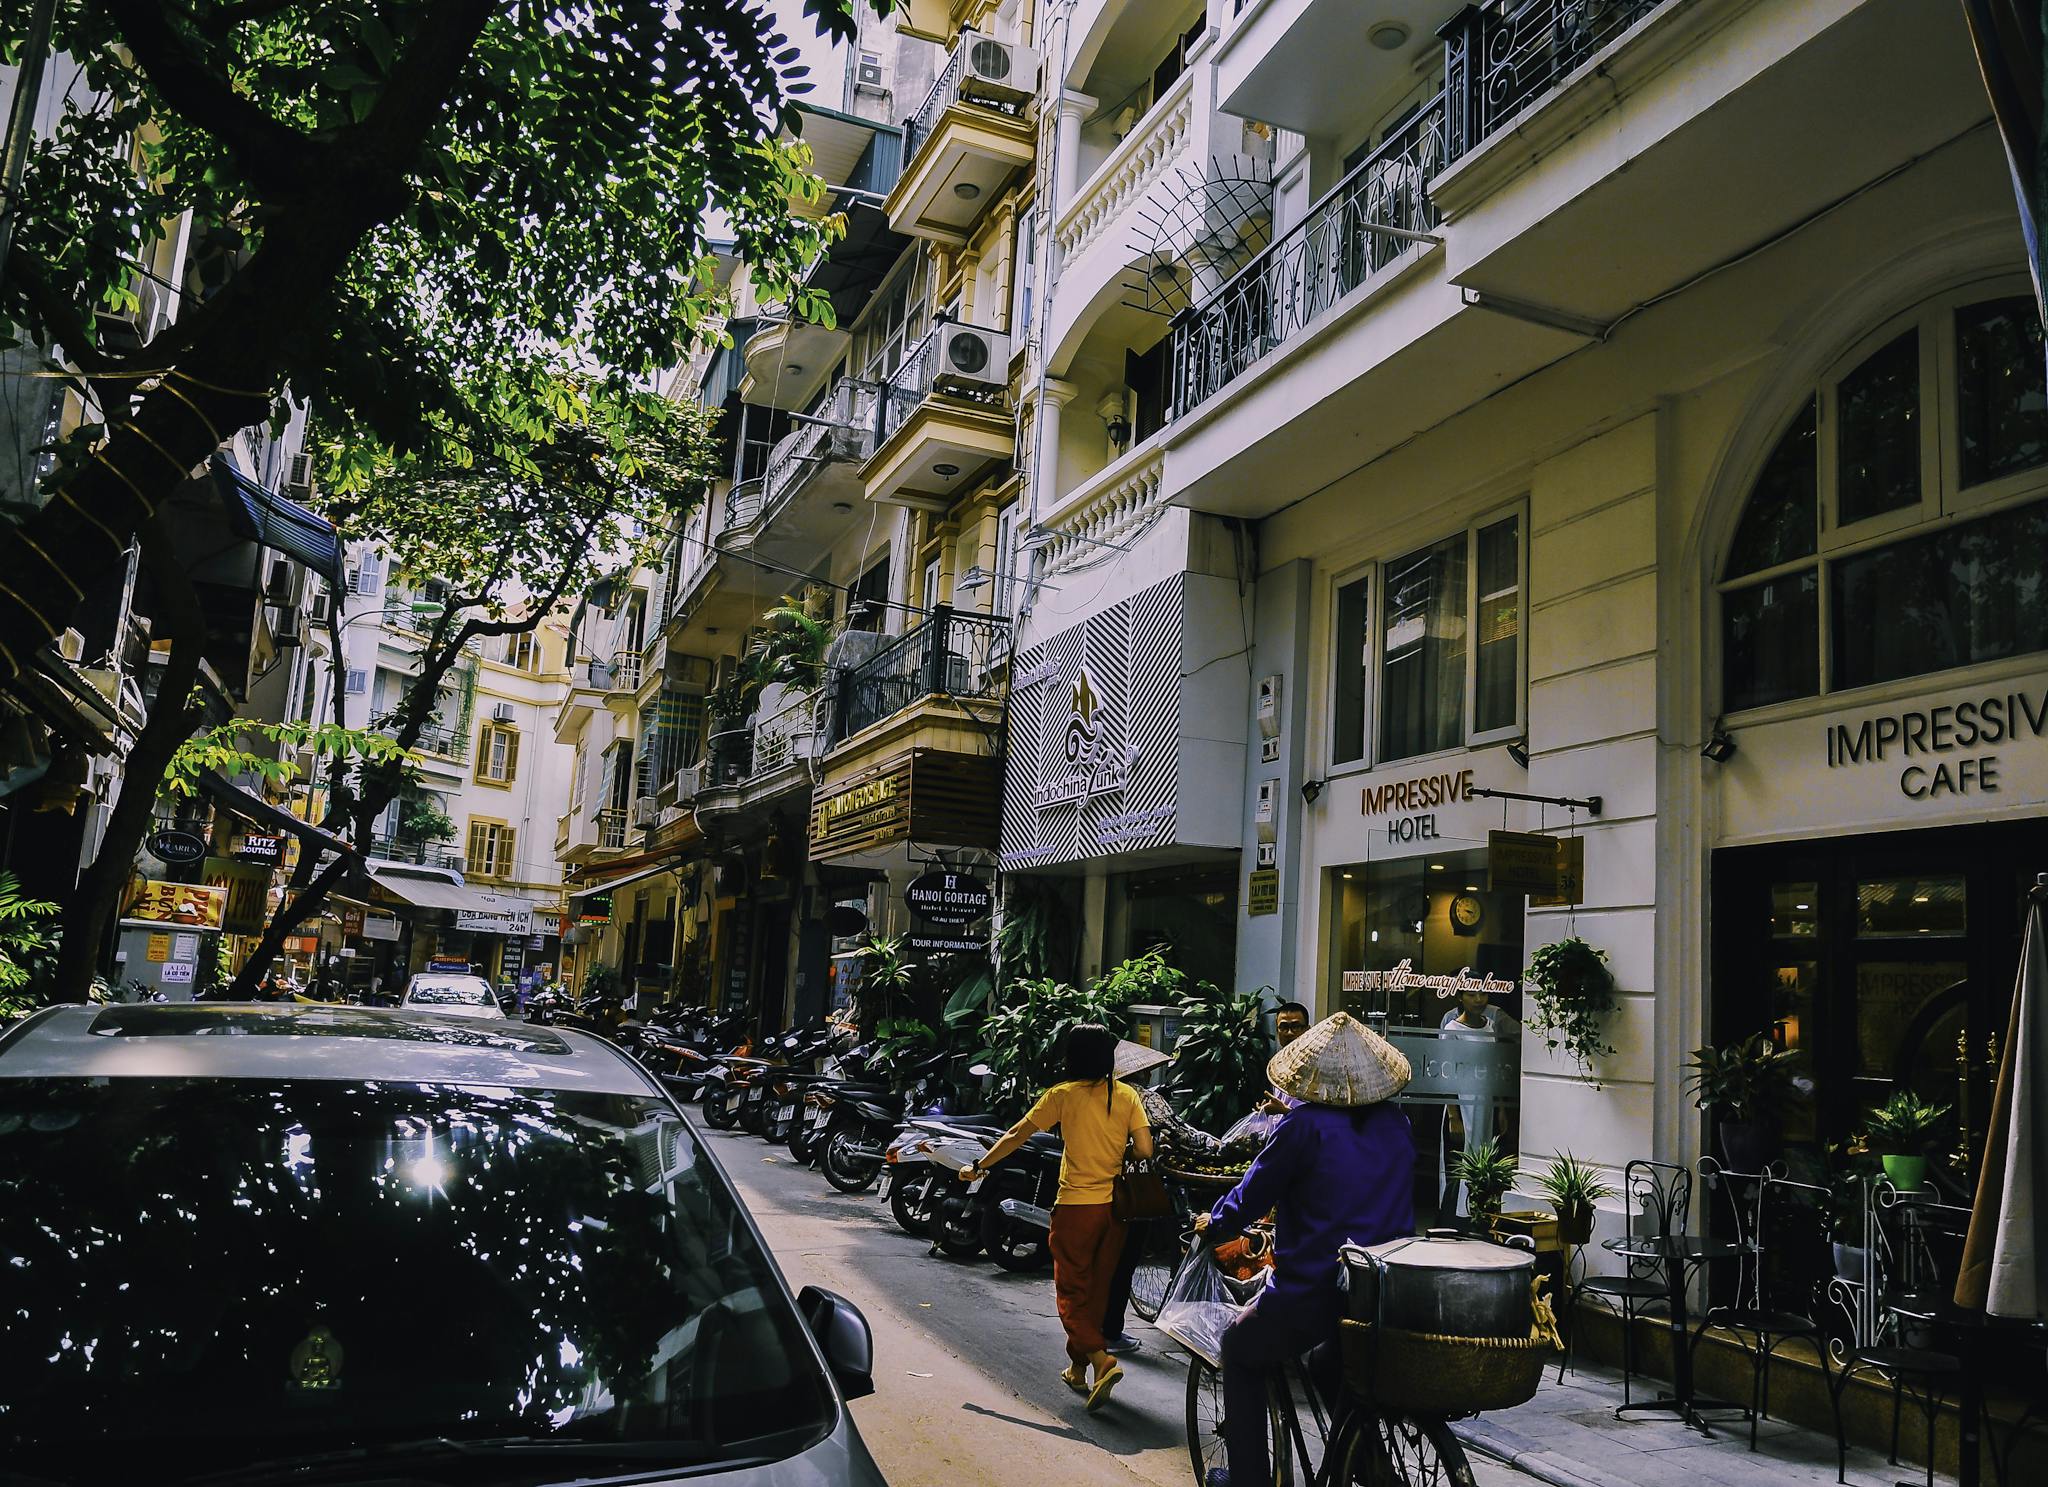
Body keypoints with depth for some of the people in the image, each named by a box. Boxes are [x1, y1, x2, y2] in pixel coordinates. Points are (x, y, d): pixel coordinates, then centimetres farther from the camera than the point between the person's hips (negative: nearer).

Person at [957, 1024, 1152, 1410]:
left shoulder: (1064, 1094, -7)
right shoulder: (1127, 1095, 1)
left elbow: (1016, 1135, -3)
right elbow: (1145, 1150, -6)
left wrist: (979, 1167, 8)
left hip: (1076, 1207, -4)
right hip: (1115, 1206, 4)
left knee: (1072, 1292, 4)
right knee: (1097, 1290, 16)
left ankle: (1101, 1359, -15)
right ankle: (1078, 1368, 27)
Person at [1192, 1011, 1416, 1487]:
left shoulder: (1304, 1126, -15)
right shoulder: (1397, 1125, 3)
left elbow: (1253, 1194, -5)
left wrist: (1212, 1225, 16)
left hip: (1310, 1295, -5)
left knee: (1241, 1351, 21)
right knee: (1329, 1363, 34)